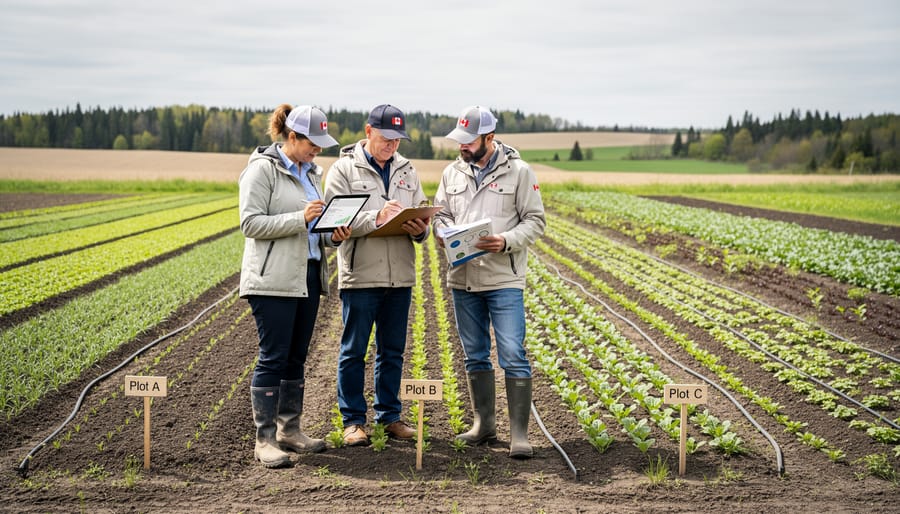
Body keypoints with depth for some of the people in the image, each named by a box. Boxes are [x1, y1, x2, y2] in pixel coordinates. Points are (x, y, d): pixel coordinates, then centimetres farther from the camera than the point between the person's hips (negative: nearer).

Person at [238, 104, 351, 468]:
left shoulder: (310, 172, 16)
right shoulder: (262, 169, -8)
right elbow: (250, 224, -15)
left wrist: (333, 235, 0)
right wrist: (300, 219, -22)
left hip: (308, 276, 8)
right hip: (274, 280, -8)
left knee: (296, 357, 12)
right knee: (273, 358, -6)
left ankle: (290, 430, 20)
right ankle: (264, 440, -2)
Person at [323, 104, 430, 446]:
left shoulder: (407, 170, 13)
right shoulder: (344, 169, -2)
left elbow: (422, 216, 12)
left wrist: (420, 230, -11)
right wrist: (376, 218, -24)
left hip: (400, 276, 5)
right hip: (360, 275, -5)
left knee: (392, 351, 13)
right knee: (354, 351, 4)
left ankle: (390, 415, 23)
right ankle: (353, 421, 13)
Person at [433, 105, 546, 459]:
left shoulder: (518, 171, -4)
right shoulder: (453, 173, 9)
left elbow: (535, 221, -3)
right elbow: (440, 215, 15)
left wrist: (507, 242, -20)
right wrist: (446, 235, -8)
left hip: (504, 279, -5)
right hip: (463, 277, 5)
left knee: (513, 357, -8)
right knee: (475, 356, 13)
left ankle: (519, 434, -3)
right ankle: (484, 424, 25)